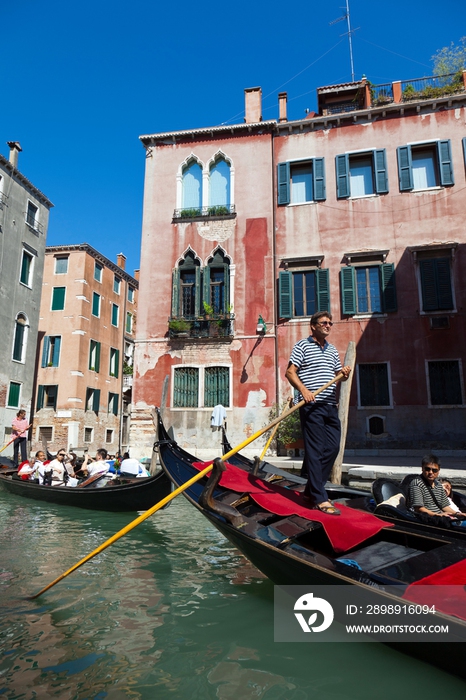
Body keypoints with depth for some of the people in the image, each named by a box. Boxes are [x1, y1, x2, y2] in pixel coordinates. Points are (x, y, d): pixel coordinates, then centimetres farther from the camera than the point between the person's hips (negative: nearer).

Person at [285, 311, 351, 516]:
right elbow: (290, 372, -7)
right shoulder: (302, 345, 0)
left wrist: (345, 374, -1)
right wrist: (303, 390, -22)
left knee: (332, 448, 7)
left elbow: (338, 374, 23)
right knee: (315, 451, -6)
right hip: (311, 406, -7)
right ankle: (320, 499, -2)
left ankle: (311, 490, 20)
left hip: (330, 406, 8)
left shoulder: (332, 350, 20)